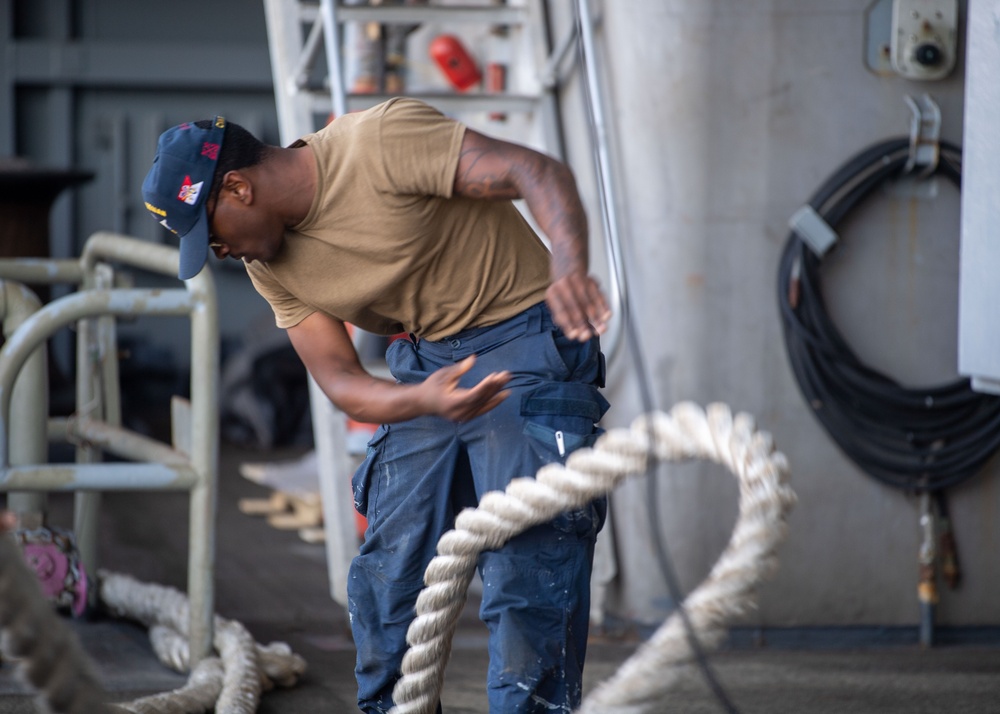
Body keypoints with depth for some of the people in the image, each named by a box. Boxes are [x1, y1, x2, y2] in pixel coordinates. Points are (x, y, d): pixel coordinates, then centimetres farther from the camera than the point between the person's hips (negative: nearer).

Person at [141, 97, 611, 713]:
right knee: (389, 573, 3)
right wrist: (424, 400, -26)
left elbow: (540, 173, -25)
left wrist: (570, 264, -45)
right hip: (425, 365, 7)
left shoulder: (380, 141, -20)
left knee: (526, 566, -14)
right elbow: (340, 383, -4)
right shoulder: (272, 265, 1)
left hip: (526, 341, -7)